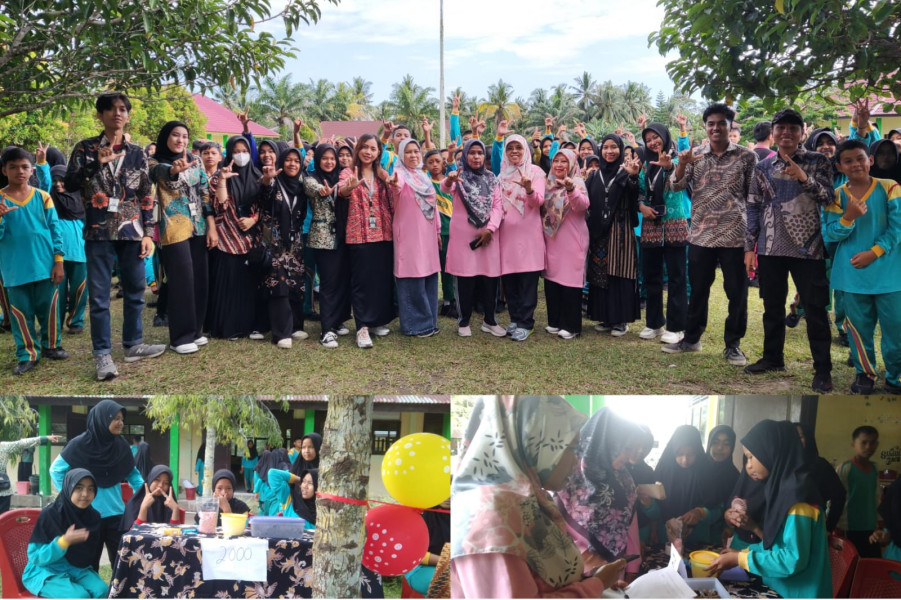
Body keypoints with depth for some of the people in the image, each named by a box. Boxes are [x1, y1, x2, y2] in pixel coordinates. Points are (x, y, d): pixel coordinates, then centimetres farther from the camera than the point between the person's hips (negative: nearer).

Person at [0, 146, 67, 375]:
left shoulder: (43, 197, 2)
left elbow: (55, 230, 3)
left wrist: (58, 261, -2)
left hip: (45, 266, 0)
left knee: (48, 309, 9)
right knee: (21, 312, 6)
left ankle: (51, 345, 26)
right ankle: (27, 354, 15)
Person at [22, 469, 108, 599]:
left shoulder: (94, 516, -2)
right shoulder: (49, 515, -17)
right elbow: (35, 556, -18)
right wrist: (64, 541, -30)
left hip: (78, 569, 5)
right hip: (46, 572, -4)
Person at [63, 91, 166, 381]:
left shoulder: (137, 153, 9)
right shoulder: (86, 148, 4)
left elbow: (146, 196, 8)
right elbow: (69, 184, -3)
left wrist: (148, 232, 2)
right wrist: (96, 163, -17)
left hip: (132, 232, 3)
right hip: (99, 233, -2)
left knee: (135, 291, 9)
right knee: (99, 296, -1)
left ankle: (133, 345, 23)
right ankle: (102, 354, 6)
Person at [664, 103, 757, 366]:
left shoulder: (746, 156, -1)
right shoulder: (694, 155, 5)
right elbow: (675, 186, -5)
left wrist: (755, 229, 1)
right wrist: (681, 164, -23)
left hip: (735, 235, -2)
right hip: (700, 234, 2)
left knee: (737, 292, 4)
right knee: (698, 290, 12)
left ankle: (733, 344, 17)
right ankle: (691, 338, 26)